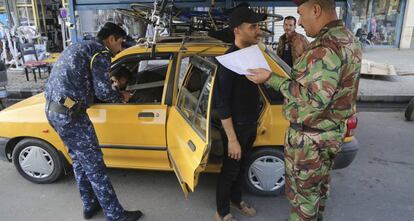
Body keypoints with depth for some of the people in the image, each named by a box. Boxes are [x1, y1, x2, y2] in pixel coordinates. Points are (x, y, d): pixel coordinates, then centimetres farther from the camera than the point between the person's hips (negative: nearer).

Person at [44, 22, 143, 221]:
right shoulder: (101, 53, -8)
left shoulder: (78, 47, 22)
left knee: (79, 160, 20)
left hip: (52, 109, 10)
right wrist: (121, 97, 6)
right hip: (70, 114, -10)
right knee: (94, 166, -2)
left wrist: (114, 92, 24)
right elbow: (103, 92, -14)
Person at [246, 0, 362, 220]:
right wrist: (304, 57, 10)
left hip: (310, 137, -10)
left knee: (302, 192, 9)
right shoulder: (348, 39, 8)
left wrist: (271, 79, -26)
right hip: (331, 131, 10)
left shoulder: (326, 47, -25)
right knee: (318, 186, 27)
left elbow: (314, 99, -30)